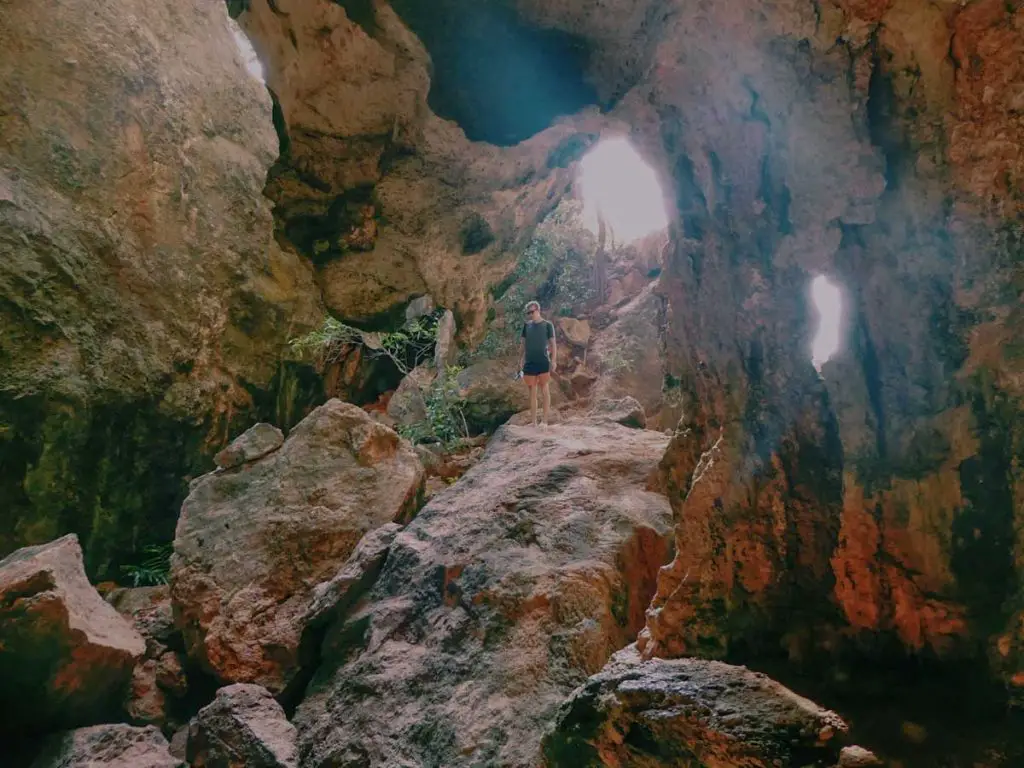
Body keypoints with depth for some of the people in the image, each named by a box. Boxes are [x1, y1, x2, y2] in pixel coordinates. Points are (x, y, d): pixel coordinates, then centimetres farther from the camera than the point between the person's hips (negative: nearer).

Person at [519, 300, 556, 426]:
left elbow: (552, 344, 0)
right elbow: (524, 344, 14)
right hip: (529, 363, 3)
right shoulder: (527, 326, 10)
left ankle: (545, 421, 2)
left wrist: (553, 361, -8)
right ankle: (534, 423, 10)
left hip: (543, 363, -3)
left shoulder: (547, 325, 1)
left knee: (545, 390, -1)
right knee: (532, 392, 5)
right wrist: (521, 360, 7)